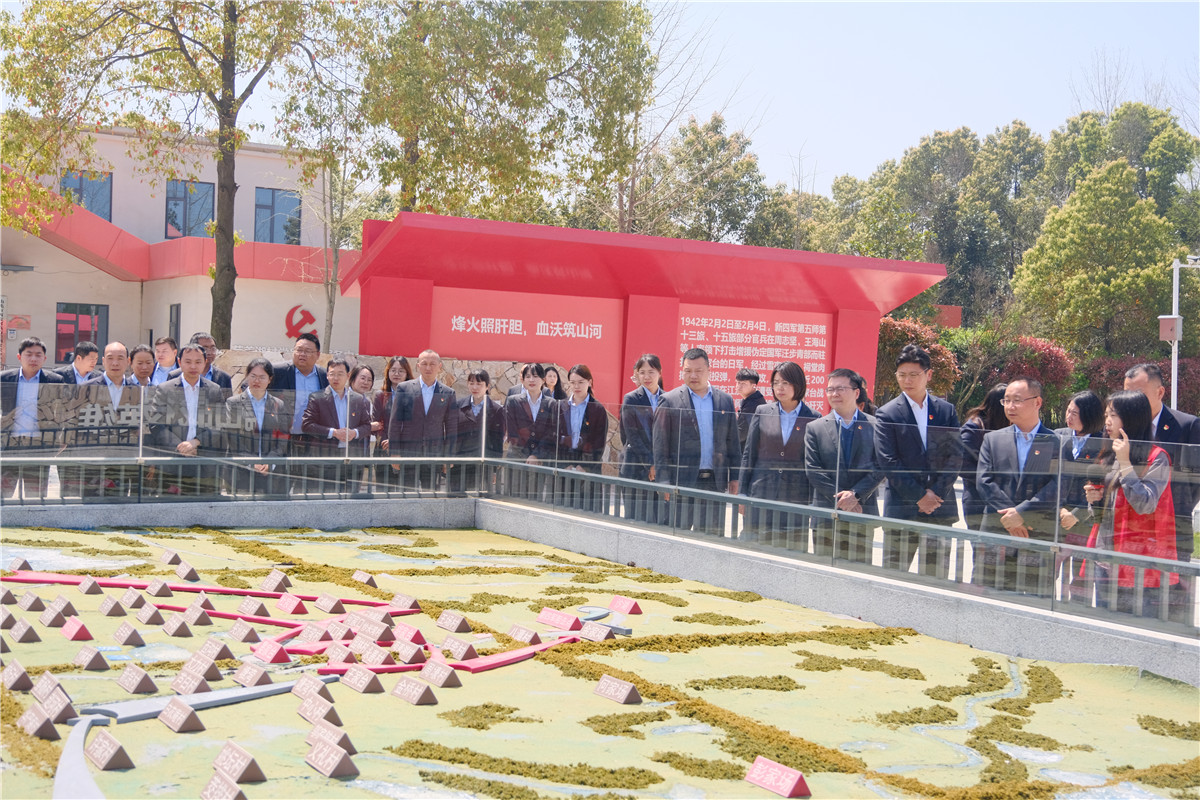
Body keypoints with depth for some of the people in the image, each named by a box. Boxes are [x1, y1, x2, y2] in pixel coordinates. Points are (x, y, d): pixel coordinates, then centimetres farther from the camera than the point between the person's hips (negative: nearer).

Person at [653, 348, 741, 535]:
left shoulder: (725, 400, 11)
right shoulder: (670, 400, 0)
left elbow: (733, 442, 14)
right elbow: (660, 446, -2)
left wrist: (734, 477, 8)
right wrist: (665, 483, -8)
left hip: (715, 483, 3)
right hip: (681, 482, -3)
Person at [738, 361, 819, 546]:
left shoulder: (813, 418, 3)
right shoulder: (762, 412, 6)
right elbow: (749, 454, 8)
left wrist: (815, 498, 2)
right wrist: (743, 492, 4)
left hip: (796, 495, -1)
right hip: (762, 492, 1)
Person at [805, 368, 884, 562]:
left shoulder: (874, 426, 6)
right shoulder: (815, 428, 7)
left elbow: (880, 468, 0)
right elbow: (812, 470, 0)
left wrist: (856, 494, -13)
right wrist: (840, 499, -10)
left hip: (862, 512, 0)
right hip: (826, 512, 0)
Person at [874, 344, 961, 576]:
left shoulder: (946, 410, 10)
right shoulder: (887, 414, 2)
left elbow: (955, 456, 5)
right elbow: (888, 462, -5)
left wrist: (936, 493, -8)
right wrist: (919, 496, -10)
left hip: (940, 506, 2)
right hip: (901, 508, -2)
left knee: (936, 576, 3)